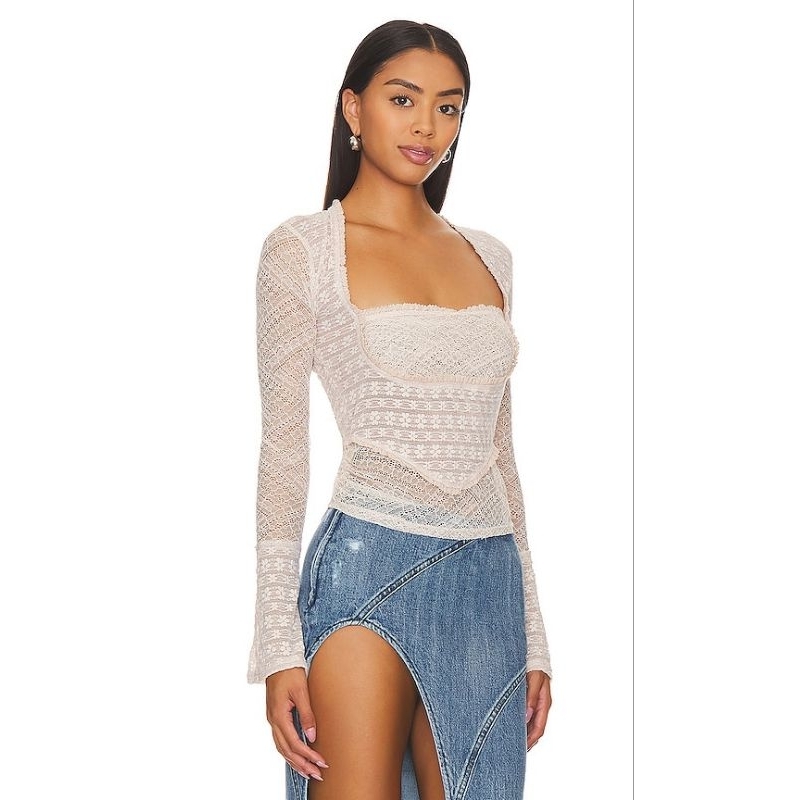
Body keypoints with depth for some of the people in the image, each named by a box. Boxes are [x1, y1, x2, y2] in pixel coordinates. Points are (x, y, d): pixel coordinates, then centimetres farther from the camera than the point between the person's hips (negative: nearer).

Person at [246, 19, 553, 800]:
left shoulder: (487, 257, 14)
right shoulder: (302, 249, -1)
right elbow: (283, 446, -4)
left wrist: (532, 631, 14)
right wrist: (279, 644, -10)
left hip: (487, 583, 5)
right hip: (370, 569, -5)